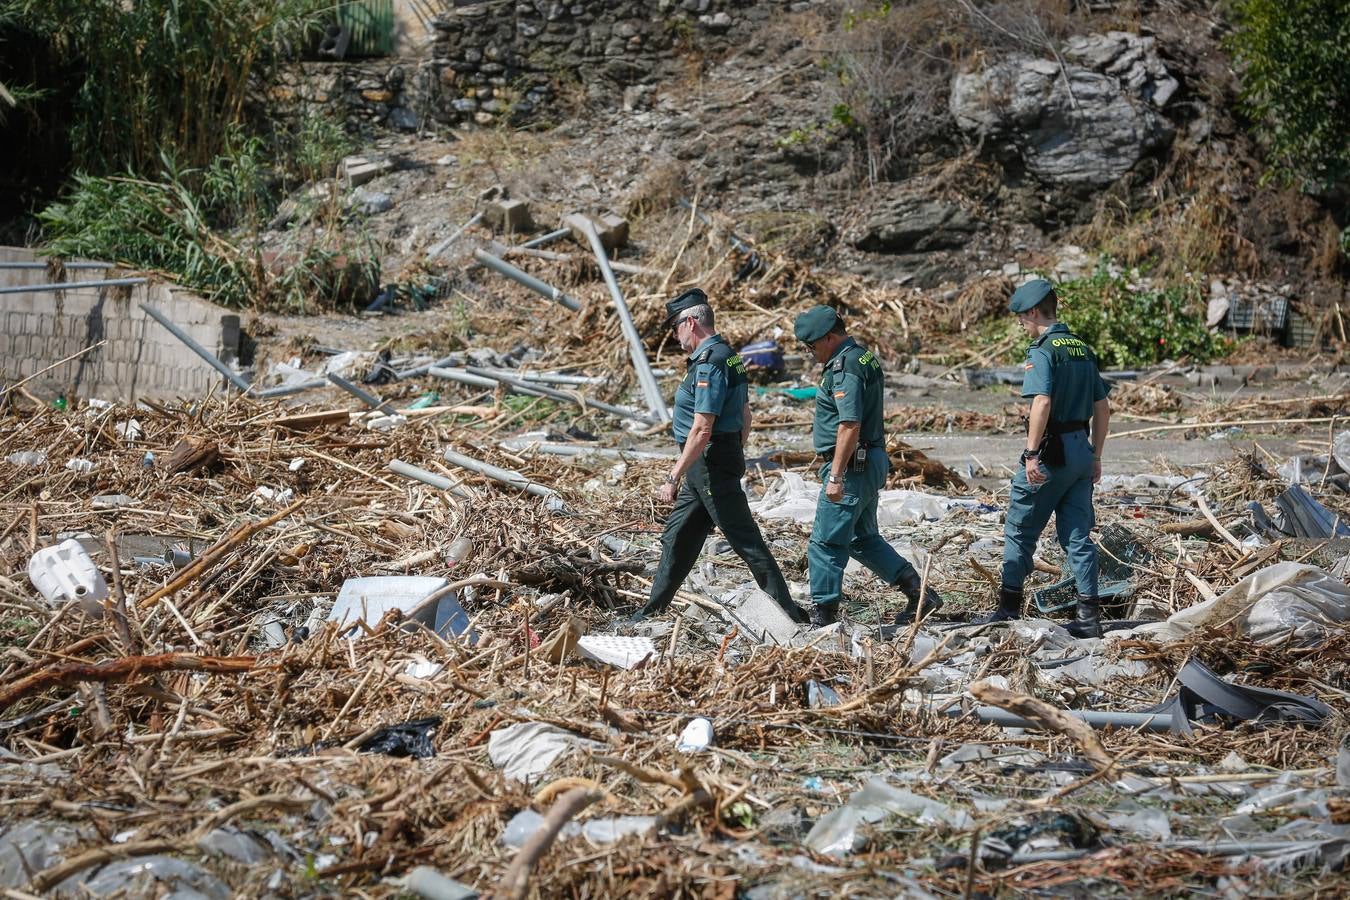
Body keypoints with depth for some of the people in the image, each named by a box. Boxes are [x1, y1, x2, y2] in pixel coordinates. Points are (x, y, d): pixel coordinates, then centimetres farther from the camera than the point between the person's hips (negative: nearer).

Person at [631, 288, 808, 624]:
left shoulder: (709, 364, -19)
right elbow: (745, 418, 19)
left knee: (746, 540, -6)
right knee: (676, 537, 14)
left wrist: (674, 478, -23)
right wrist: (735, 457, 27)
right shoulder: (728, 357, 13)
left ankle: (788, 613, -2)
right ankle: (652, 610, 21)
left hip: (710, 464, -11)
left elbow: (702, 430, -24)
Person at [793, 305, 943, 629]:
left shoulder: (845, 368, -19)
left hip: (851, 465, -11)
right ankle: (919, 593, 20)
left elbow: (850, 426, -26)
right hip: (872, 462, 11)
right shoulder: (864, 356, 14)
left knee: (825, 543, -4)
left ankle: (822, 617, 0)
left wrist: (836, 477, -25)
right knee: (863, 539, 19)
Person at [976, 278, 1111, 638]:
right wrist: (1095, 456, 21)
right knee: (1078, 536, 8)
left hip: (1051, 450, -8)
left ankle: (1008, 608, 10)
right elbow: (1103, 408, 16)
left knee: (1019, 531, 5)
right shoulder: (1083, 349, 14)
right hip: (1081, 449, 8)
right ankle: (1089, 617, 6)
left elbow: (1042, 402, -24)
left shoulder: (1042, 350, -11)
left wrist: (1031, 455, -24)